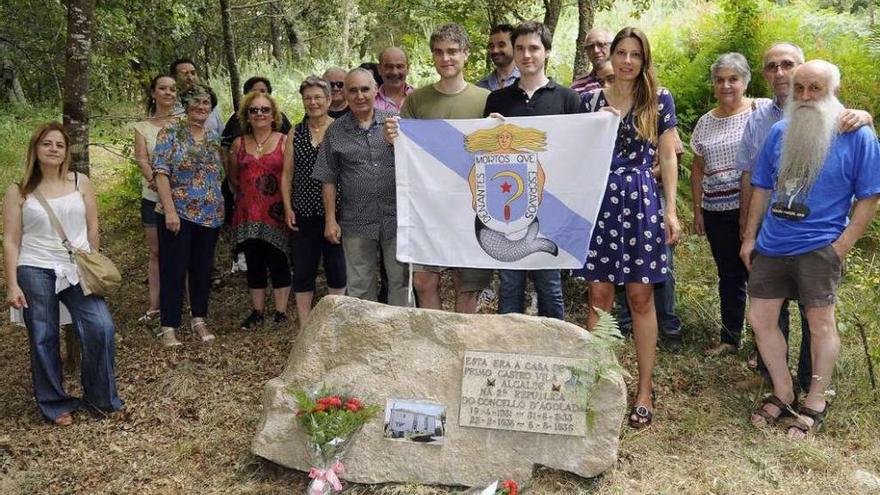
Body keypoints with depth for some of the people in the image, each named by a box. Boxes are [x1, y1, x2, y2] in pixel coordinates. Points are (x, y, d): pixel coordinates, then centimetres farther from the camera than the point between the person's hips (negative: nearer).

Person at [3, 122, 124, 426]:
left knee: (100, 327, -12)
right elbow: (11, 241, 1)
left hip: (78, 270, 1)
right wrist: (12, 285, -5)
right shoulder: (18, 192, 2)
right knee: (43, 339, 3)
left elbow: (92, 229, 10)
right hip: (36, 272, -1)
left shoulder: (80, 183, 6)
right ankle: (54, 404, 19)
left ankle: (100, 397, 7)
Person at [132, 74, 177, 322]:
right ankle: (154, 305, 16)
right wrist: (154, 179, -25)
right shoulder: (143, 127, 9)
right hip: (153, 197, 2)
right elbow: (141, 159, -5)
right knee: (156, 252, 9)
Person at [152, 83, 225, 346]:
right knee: (173, 270, 0)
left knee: (203, 269, 12)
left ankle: (199, 320, 25)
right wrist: (170, 210, -18)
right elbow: (161, 173, -11)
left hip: (210, 214, 5)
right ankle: (168, 326, 6)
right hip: (178, 213, -5)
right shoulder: (170, 133, -5)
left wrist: (219, 206, 8)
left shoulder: (213, 136, 10)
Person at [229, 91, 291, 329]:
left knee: (277, 262, 1)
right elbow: (233, 178, 19)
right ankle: (257, 312, 21)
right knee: (254, 263, 10)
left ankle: (281, 312, 13)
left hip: (276, 212, -3)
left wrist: (287, 205, -7)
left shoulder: (284, 141, -1)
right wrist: (247, 194, 12)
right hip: (248, 213, 3)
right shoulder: (239, 144, 9)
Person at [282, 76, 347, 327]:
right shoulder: (295, 133, 8)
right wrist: (288, 207, 2)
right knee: (302, 270, 6)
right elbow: (287, 174, 10)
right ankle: (304, 327, 16)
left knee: (336, 268, 5)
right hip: (304, 213, 3)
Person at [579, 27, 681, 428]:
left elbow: (667, 156, 3)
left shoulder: (659, 100, 5)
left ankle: (645, 388, 11)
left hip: (641, 199, -1)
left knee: (640, 295, 2)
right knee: (599, 294, 4)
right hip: (598, 199, 2)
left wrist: (670, 209, -3)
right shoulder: (591, 99, 9)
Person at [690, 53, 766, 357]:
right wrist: (697, 210, 14)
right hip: (717, 211, 5)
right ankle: (730, 338, 26)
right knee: (729, 275, 14)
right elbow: (698, 170, 16)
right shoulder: (705, 122, 11)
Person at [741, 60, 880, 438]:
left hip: (818, 248, -5)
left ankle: (815, 404, 17)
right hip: (771, 246, 6)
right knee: (760, 320, 7)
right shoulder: (780, 132, 9)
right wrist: (749, 237, 11)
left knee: (820, 324, 1)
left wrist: (841, 246, -11)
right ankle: (783, 394, 23)